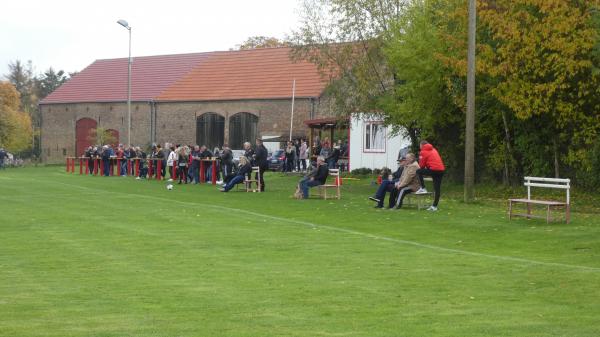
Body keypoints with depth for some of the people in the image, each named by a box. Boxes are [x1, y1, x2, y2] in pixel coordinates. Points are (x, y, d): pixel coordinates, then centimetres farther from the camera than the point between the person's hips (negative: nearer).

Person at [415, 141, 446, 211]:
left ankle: (423, 188, 5)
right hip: (441, 170, 7)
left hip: (433, 170, -7)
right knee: (437, 188, 8)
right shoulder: (434, 150, 24)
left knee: (418, 172, 12)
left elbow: (421, 165, 4)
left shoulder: (423, 152, 3)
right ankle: (434, 206, 9)